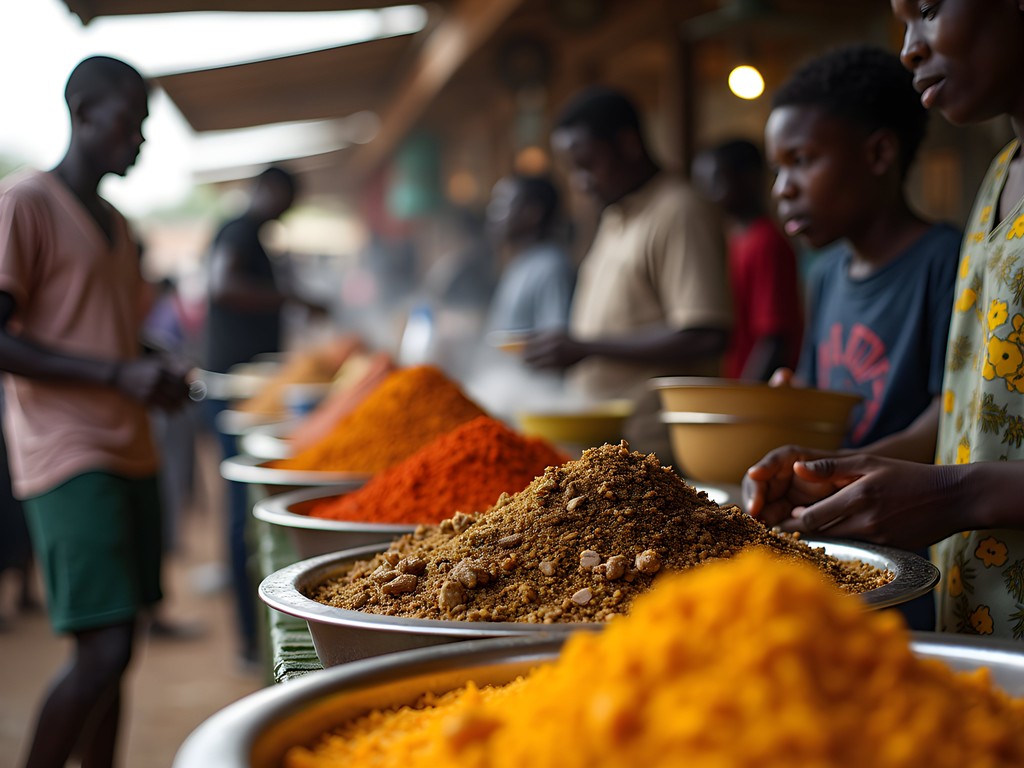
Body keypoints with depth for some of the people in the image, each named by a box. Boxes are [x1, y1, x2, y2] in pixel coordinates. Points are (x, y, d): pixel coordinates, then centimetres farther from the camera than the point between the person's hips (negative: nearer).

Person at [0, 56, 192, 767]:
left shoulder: (117, 225, 20)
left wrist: (161, 377, 8)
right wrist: (121, 374, -18)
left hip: (131, 455, 8)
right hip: (69, 459, -8)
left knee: (112, 652, 9)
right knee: (102, 650, -14)